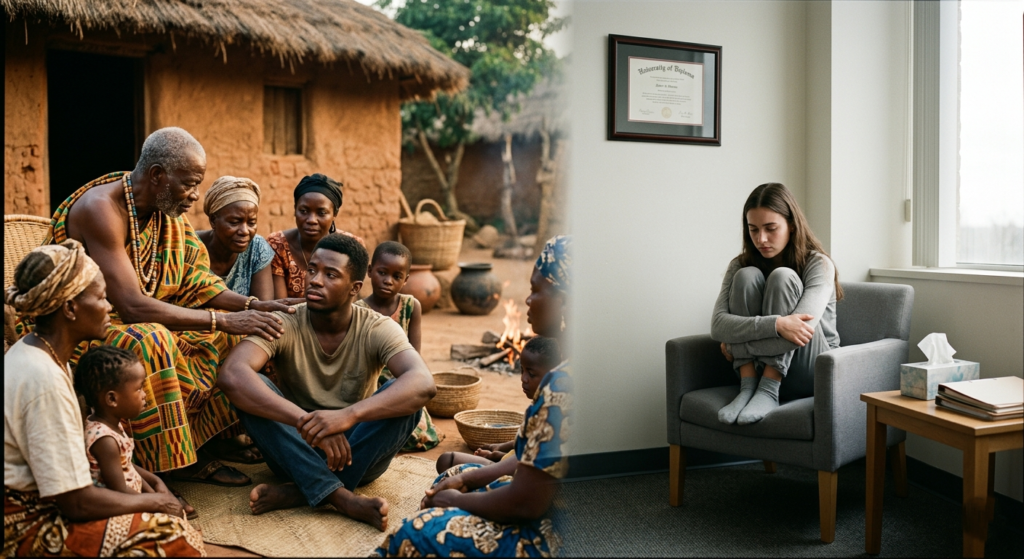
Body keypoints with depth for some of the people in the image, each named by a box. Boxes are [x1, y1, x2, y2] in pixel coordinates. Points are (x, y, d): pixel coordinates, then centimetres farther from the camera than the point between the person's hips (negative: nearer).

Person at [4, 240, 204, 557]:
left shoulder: (39, 352, 1)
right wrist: (154, 501, -10)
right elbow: (76, 503, -24)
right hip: (27, 527, -9)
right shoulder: (43, 379, -28)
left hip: (37, 502, 9)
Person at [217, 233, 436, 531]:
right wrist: (305, 421, -45)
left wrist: (349, 415, -49)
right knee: (252, 389, -25)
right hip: (296, 450, 0)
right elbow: (231, 375, -32)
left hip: (358, 451, 0)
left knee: (404, 396, -27)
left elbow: (424, 383, -33)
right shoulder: (284, 325, -13)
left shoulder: (377, 329, -14)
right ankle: (342, 497, -31)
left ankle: (296, 492, -25)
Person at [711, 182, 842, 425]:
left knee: (782, 277, -24)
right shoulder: (740, 265, 0)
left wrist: (738, 342, -17)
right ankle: (748, 387, -24)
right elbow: (717, 326, -17)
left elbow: (803, 328, -26)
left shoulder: (819, 264, -9)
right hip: (759, 369, 3)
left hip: (810, 376, -3)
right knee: (747, 276, -18)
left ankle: (769, 392, -28)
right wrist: (776, 325, -33)